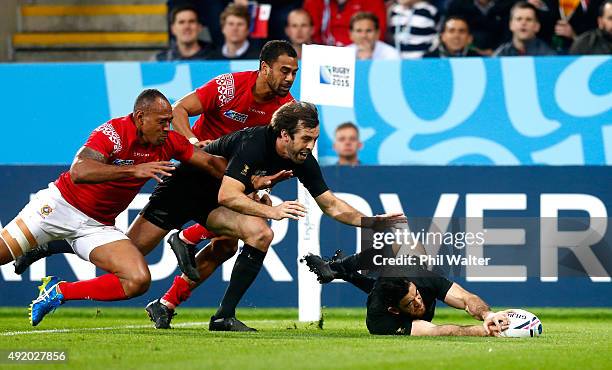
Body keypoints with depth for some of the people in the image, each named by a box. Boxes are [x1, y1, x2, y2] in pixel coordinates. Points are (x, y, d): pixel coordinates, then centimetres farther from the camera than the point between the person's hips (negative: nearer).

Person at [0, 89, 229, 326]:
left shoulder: (170, 142, -3)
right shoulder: (114, 132, -22)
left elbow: (212, 163, 9)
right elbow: (78, 173, -36)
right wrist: (133, 170, -41)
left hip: (98, 225, 5)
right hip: (61, 205, -5)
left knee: (139, 281, -16)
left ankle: (60, 292, -3)